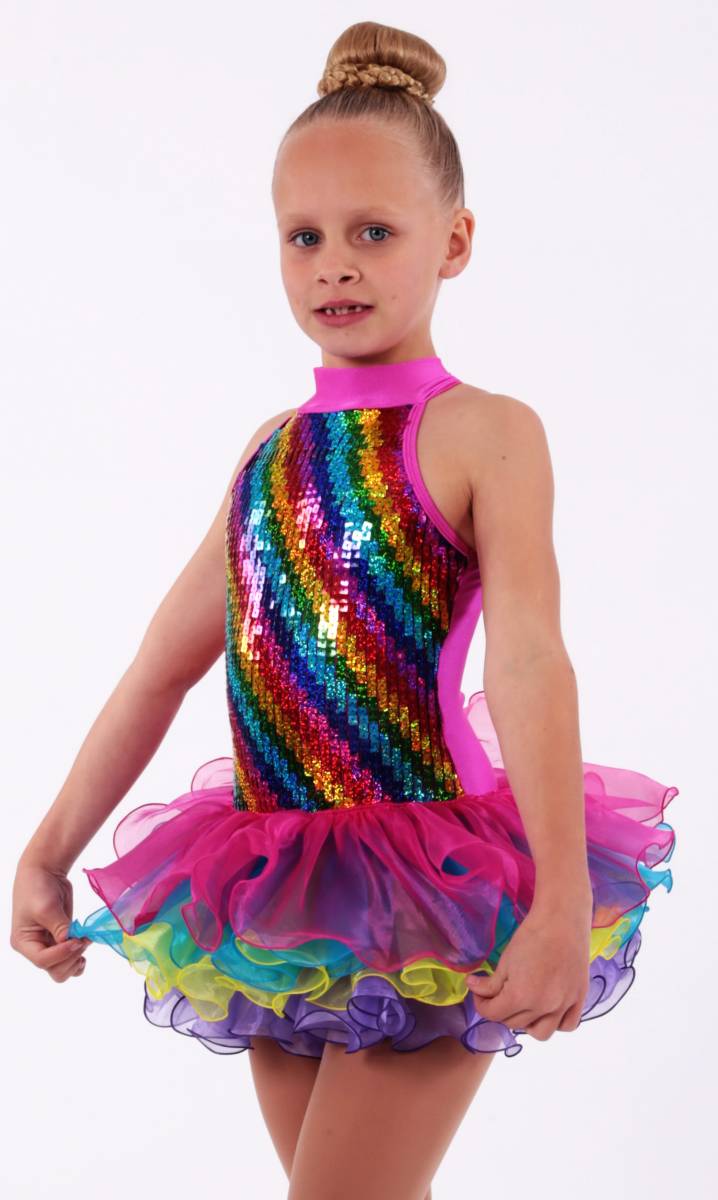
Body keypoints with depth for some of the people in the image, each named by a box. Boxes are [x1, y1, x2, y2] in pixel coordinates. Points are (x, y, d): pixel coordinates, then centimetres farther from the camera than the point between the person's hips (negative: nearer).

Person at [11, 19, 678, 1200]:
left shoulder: (484, 434, -8)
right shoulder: (273, 447, 10)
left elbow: (528, 667, -20)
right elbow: (163, 662, 14)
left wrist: (562, 901, -30)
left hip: (429, 900, -6)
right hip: (278, 900, 6)